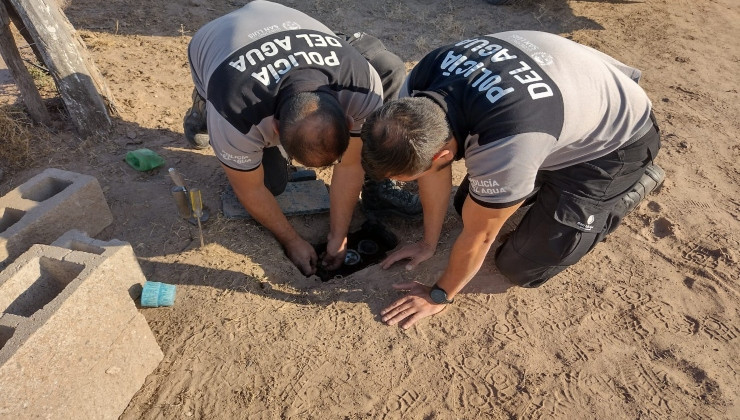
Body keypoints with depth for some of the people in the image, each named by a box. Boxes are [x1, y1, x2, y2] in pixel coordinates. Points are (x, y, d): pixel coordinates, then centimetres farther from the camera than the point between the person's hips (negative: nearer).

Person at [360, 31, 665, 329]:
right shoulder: (417, 87, -23)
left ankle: (633, 184, 10)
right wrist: (429, 243, 1)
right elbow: (434, 168, -8)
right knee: (469, 206, 8)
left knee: (523, 268, -5)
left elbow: (478, 236, -26)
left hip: (617, 139, -6)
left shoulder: (504, 147, -43)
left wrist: (439, 296, -9)